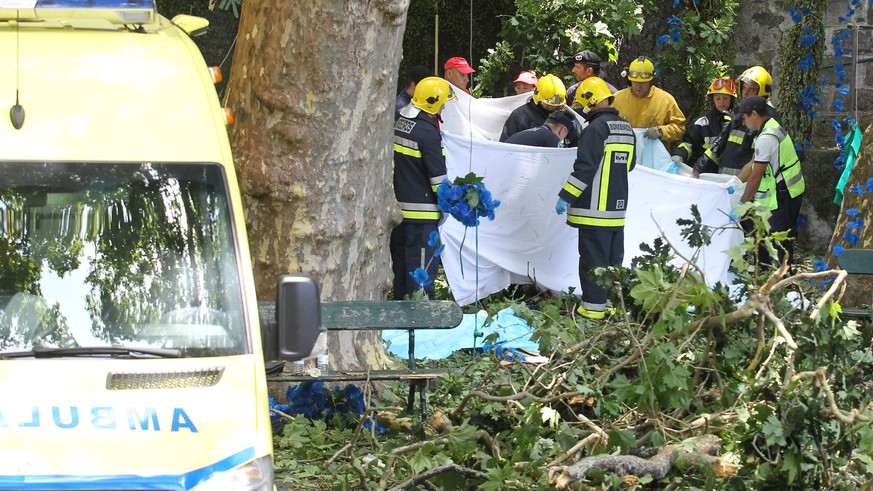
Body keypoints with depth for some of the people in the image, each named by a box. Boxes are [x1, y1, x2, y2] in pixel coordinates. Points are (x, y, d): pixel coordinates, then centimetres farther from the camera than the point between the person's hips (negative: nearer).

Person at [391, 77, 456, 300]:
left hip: (399, 205, 9)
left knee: (401, 257, 16)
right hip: (422, 210, -9)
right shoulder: (427, 131, -17)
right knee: (423, 264, -5)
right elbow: (438, 173, -14)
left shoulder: (400, 123, 9)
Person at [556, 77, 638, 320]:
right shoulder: (626, 128, 11)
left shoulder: (596, 128, -15)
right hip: (618, 208, 8)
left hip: (595, 208, -8)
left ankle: (594, 306, -4)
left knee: (593, 258, -4)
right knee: (614, 258, 13)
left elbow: (584, 168, -18)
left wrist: (565, 196, -13)